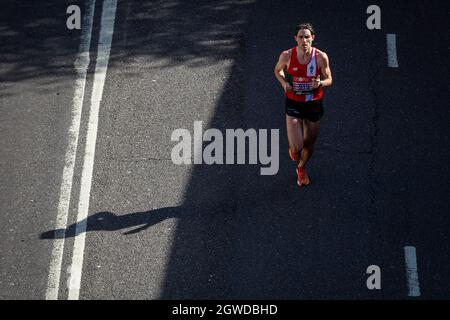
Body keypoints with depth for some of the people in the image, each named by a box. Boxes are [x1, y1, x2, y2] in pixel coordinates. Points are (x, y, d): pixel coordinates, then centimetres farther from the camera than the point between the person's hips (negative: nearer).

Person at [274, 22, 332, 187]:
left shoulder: (321, 57, -12)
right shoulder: (287, 56, -12)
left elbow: (329, 80, -1)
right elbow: (278, 70, 9)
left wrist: (320, 83, -24)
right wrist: (284, 83, -11)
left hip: (314, 104, 1)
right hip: (293, 104, -1)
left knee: (309, 144, 16)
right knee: (296, 147, -10)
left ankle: (301, 168, 47)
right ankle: (293, 149, 30)